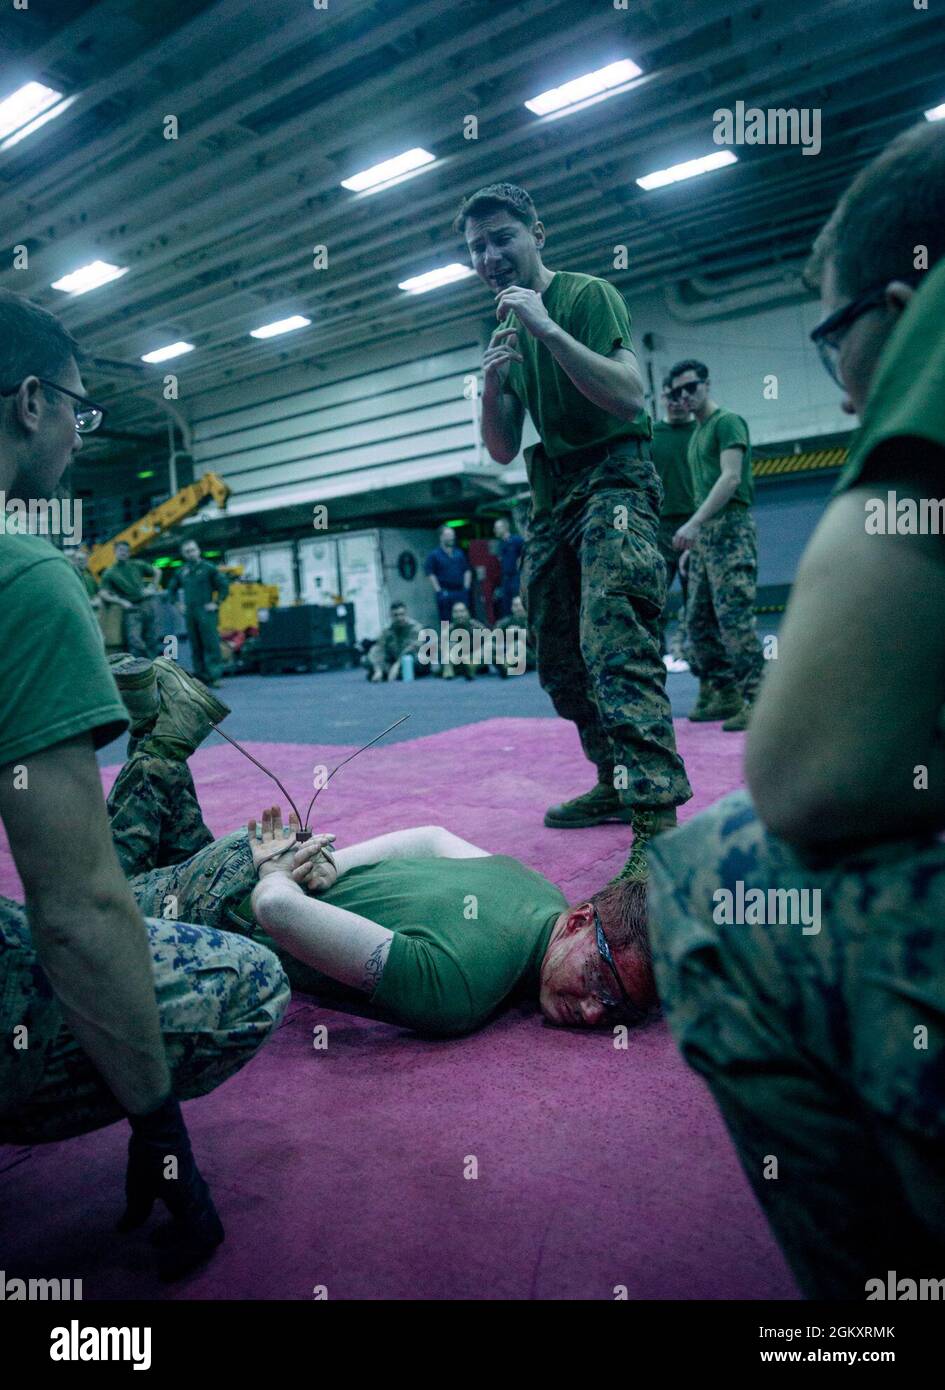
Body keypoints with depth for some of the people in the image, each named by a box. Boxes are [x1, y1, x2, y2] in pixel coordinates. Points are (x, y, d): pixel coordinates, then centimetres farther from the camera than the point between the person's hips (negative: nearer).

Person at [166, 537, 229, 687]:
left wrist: (216, 603, -6)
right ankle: (201, 676, 11)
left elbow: (224, 585, -1)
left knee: (211, 643, -11)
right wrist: (176, 603, 14)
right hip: (190, 612, 5)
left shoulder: (208, 568, 0)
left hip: (206, 611, -5)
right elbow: (171, 589, 26)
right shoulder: (181, 572, 13)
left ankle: (215, 676, -11)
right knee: (195, 646, 5)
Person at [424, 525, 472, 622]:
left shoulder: (459, 553, 14)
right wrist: (439, 591, -12)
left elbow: (467, 571, 17)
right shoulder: (434, 555, 0)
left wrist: (466, 588, 6)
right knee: (445, 622, -1)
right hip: (445, 594, -4)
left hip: (460, 592, 4)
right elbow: (430, 575, -6)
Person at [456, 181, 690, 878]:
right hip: (552, 496, 8)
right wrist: (493, 382, -7)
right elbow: (503, 449, 11)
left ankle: (656, 824, -28)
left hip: (614, 477, -8)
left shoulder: (588, 293, -4)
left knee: (616, 646, -25)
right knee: (562, 664, 9)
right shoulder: (506, 330, 18)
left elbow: (629, 397, -19)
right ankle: (617, 786, 23)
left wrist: (549, 330, -22)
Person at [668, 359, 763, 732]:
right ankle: (721, 694, 14)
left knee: (734, 616, -14)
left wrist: (693, 523, -23)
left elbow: (731, 478, -16)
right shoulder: (696, 434, 22)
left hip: (730, 527, -9)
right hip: (704, 533, 9)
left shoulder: (727, 422, -4)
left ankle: (755, 698, -10)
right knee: (698, 619, 7)